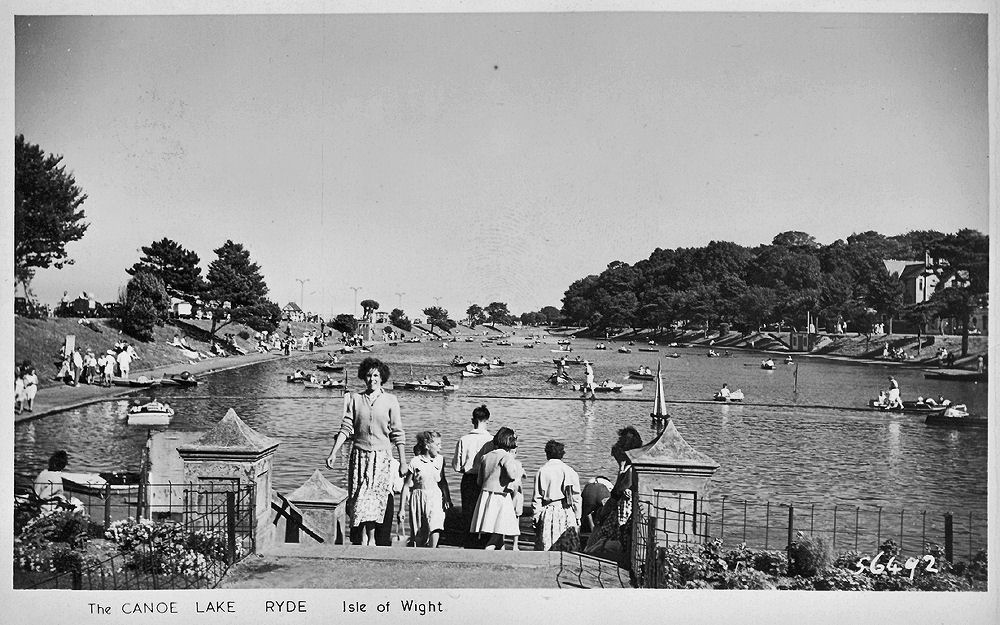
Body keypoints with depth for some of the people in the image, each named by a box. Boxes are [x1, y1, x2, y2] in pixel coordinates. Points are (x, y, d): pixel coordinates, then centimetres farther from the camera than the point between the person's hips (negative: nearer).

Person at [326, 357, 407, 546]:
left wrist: (403, 462, -1)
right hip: (360, 454, 1)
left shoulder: (390, 401, 0)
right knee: (360, 497, 0)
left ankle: (370, 537, 11)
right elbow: (346, 428, 3)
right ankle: (364, 538, 11)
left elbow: (398, 434, 1)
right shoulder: (354, 398, 4)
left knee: (375, 497, -2)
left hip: (381, 456, -1)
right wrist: (333, 453, -4)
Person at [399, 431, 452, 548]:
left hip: (435, 498, 2)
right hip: (418, 499, -2)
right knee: (418, 536, 3)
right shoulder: (415, 462, -6)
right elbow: (406, 486, -2)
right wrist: (401, 510, -2)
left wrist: (447, 499, 12)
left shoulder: (440, 460, 6)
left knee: (436, 529, -20)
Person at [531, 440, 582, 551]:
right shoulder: (569, 471, 0)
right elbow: (576, 497, 0)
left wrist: (535, 517, 7)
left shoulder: (541, 471, 1)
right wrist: (577, 517, 7)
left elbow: (537, 498, 1)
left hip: (547, 514, 0)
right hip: (566, 514, 0)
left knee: (544, 548, 5)